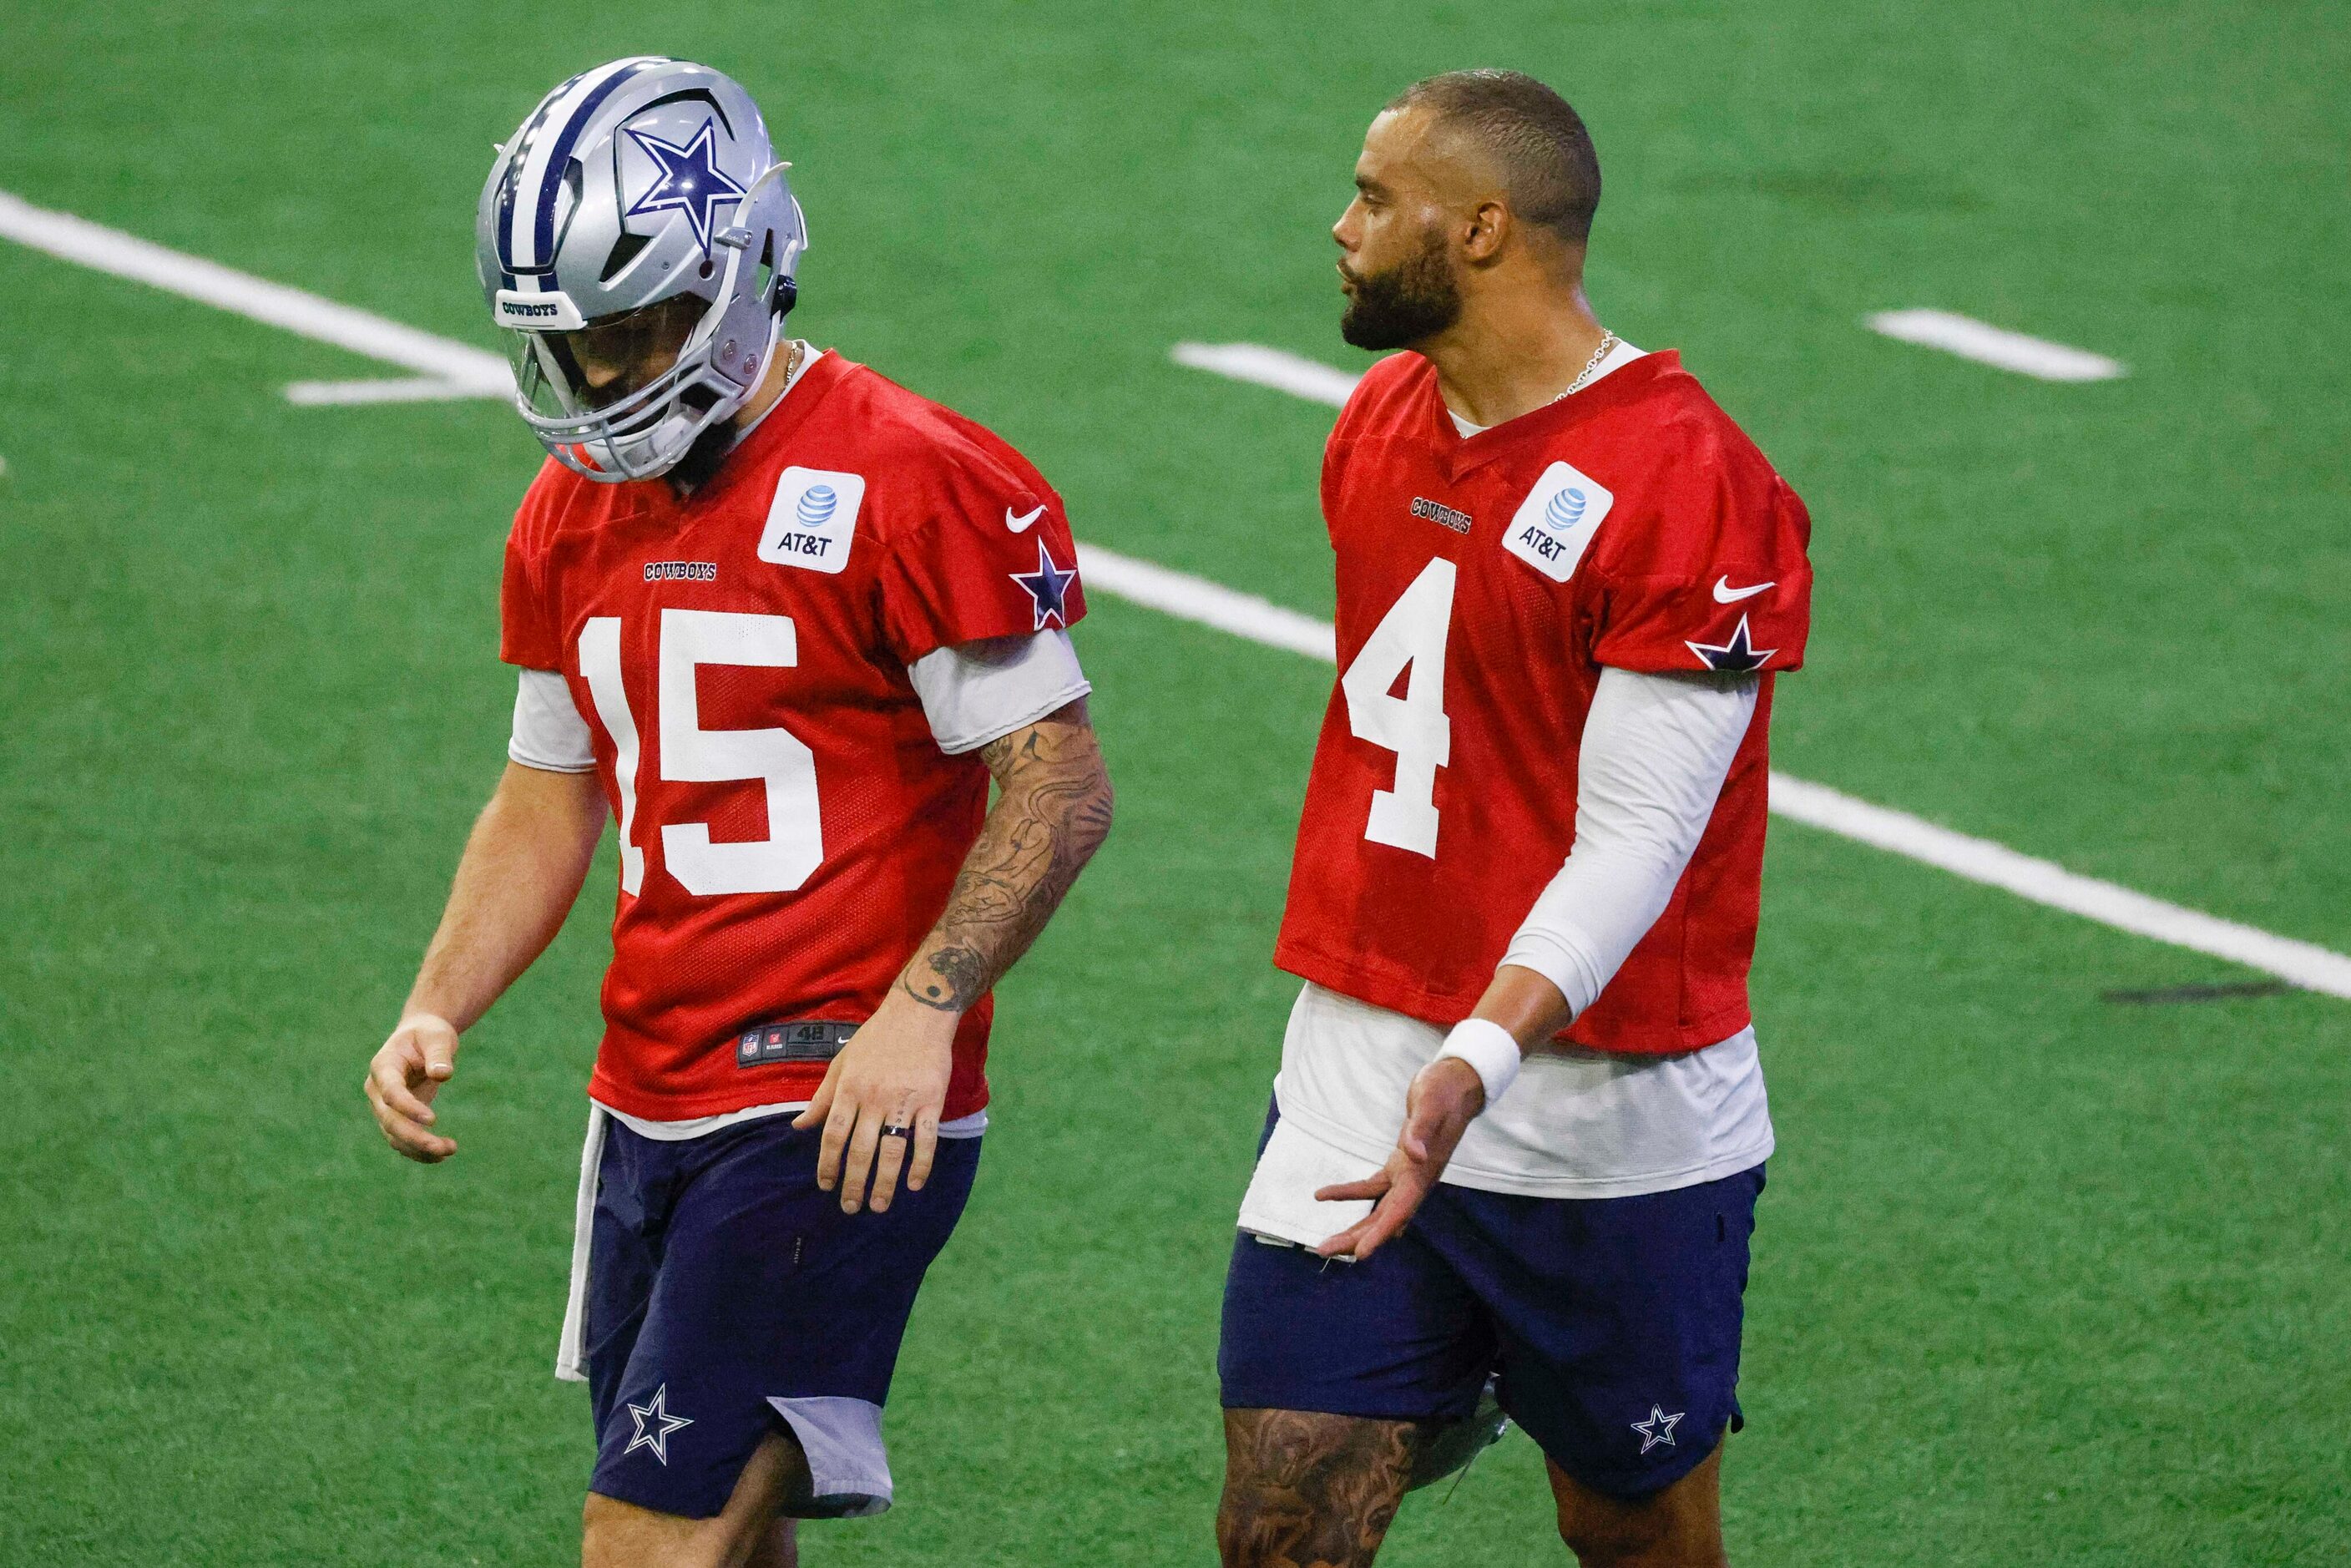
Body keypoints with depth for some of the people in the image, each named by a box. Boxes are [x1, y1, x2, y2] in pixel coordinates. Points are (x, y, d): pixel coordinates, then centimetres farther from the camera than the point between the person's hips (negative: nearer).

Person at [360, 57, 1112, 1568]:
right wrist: (437, 1012, 5)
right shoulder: (575, 513, 12)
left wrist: (921, 1009, -23)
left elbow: (1061, 788, -13)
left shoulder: (910, 486, -12)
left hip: (836, 1118, -8)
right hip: (650, 1105, 8)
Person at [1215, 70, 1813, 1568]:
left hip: (1607, 1118, -6)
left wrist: (1479, 1062, -34)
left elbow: (1635, 839, -21)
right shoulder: (1381, 427, 8)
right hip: (1357, 1073, 6)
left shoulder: (1691, 489, -17)